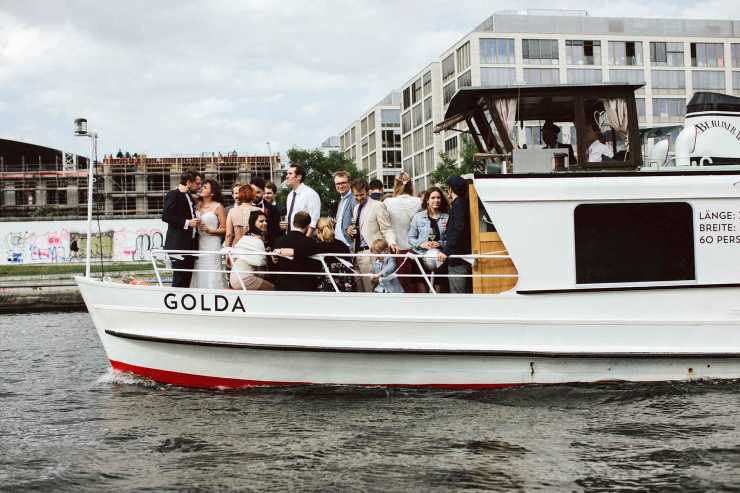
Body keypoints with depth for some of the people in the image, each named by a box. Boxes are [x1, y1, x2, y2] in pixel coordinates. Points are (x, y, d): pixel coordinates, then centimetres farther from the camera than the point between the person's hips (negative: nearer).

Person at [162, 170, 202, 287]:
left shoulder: (189, 197, 20)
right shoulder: (173, 195, -6)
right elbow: (165, 216, -16)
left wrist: (195, 222, 12)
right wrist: (187, 223, -19)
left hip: (190, 245, 9)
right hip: (179, 245, -9)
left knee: (187, 280, 6)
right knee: (179, 281, -9)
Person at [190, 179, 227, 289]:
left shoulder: (218, 207, -2)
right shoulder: (198, 205, 12)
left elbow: (224, 229, -4)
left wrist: (210, 230, -15)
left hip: (212, 244, -5)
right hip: (198, 244, 5)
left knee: (211, 276, -8)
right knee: (199, 274, 2)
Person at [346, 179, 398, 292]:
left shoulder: (377, 206, -3)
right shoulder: (356, 208, 19)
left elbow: (387, 230, -4)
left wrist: (391, 243, -22)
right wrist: (350, 231, 9)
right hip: (357, 252, 7)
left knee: (369, 288, -10)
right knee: (359, 288, 4)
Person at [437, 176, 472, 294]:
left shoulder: (458, 204, -12)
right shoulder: (465, 203, 15)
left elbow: (458, 230, -24)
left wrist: (446, 250, -27)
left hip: (458, 258, -10)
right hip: (465, 256, 10)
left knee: (457, 293, -9)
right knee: (466, 292, 14)